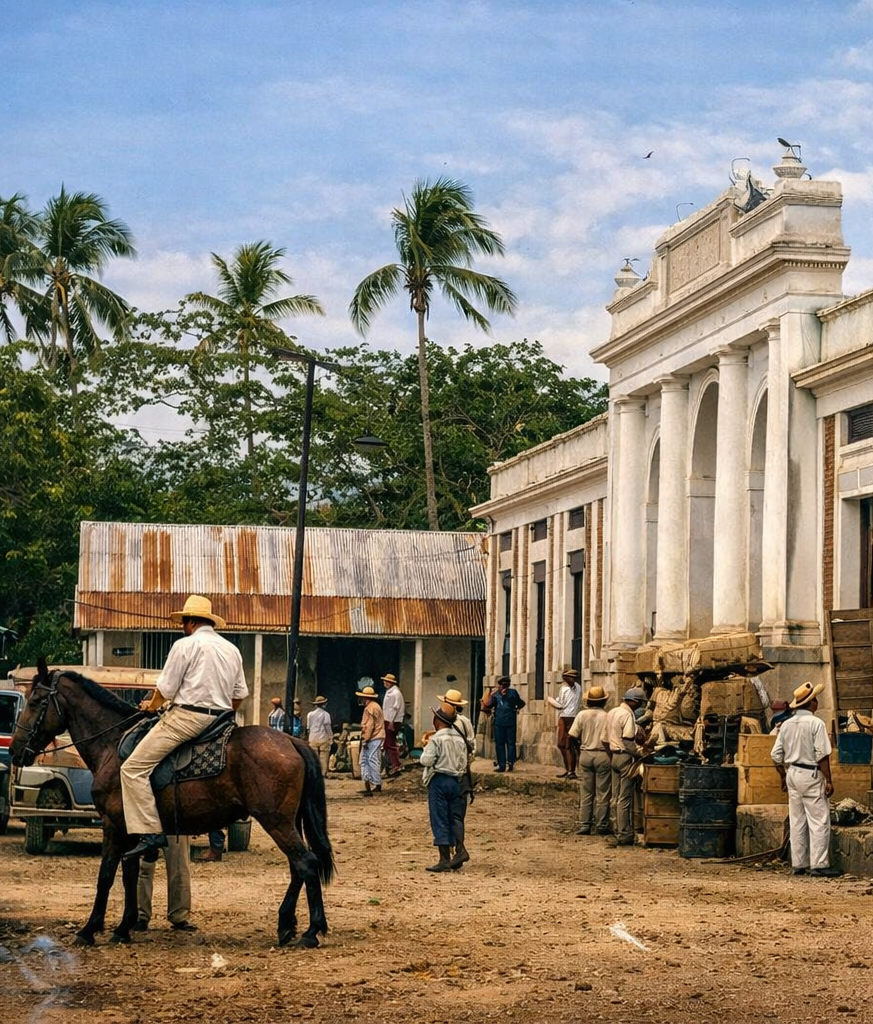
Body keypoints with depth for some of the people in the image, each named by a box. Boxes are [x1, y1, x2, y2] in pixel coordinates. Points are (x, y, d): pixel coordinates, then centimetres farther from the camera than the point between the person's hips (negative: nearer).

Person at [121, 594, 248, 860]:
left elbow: (166, 688, -6)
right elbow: (240, 694, 19)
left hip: (186, 717, -8)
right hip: (220, 719, 8)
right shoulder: (232, 649, 18)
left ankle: (150, 832, -20)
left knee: (134, 769, -9)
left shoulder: (186, 644, -5)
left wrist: (152, 705, 12)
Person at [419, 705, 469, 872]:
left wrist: (427, 746, 1)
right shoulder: (459, 738, 8)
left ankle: (444, 860, -6)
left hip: (438, 780, -7)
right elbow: (463, 763, 9)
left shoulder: (436, 739, -13)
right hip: (455, 781, 7)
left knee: (439, 821, -3)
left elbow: (426, 760, -15)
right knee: (453, 820, 14)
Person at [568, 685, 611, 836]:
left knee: (586, 793, 8)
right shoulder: (607, 716, -8)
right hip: (603, 755, -2)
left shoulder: (582, 715, -2)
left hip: (586, 755, 2)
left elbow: (572, 736, -5)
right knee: (602, 793, 5)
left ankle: (584, 825, 7)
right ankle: (601, 826, 8)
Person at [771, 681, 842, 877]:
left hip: (792, 774, 7)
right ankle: (819, 865, -7)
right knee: (819, 821, -3)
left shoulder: (786, 725, 7)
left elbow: (776, 755, 8)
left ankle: (798, 864, 13)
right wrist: (828, 780, -11)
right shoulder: (816, 723, -12)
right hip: (811, 775, -7)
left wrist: (783, 776, 19)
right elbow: (822, 755, -16)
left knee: (796, 821, 10)